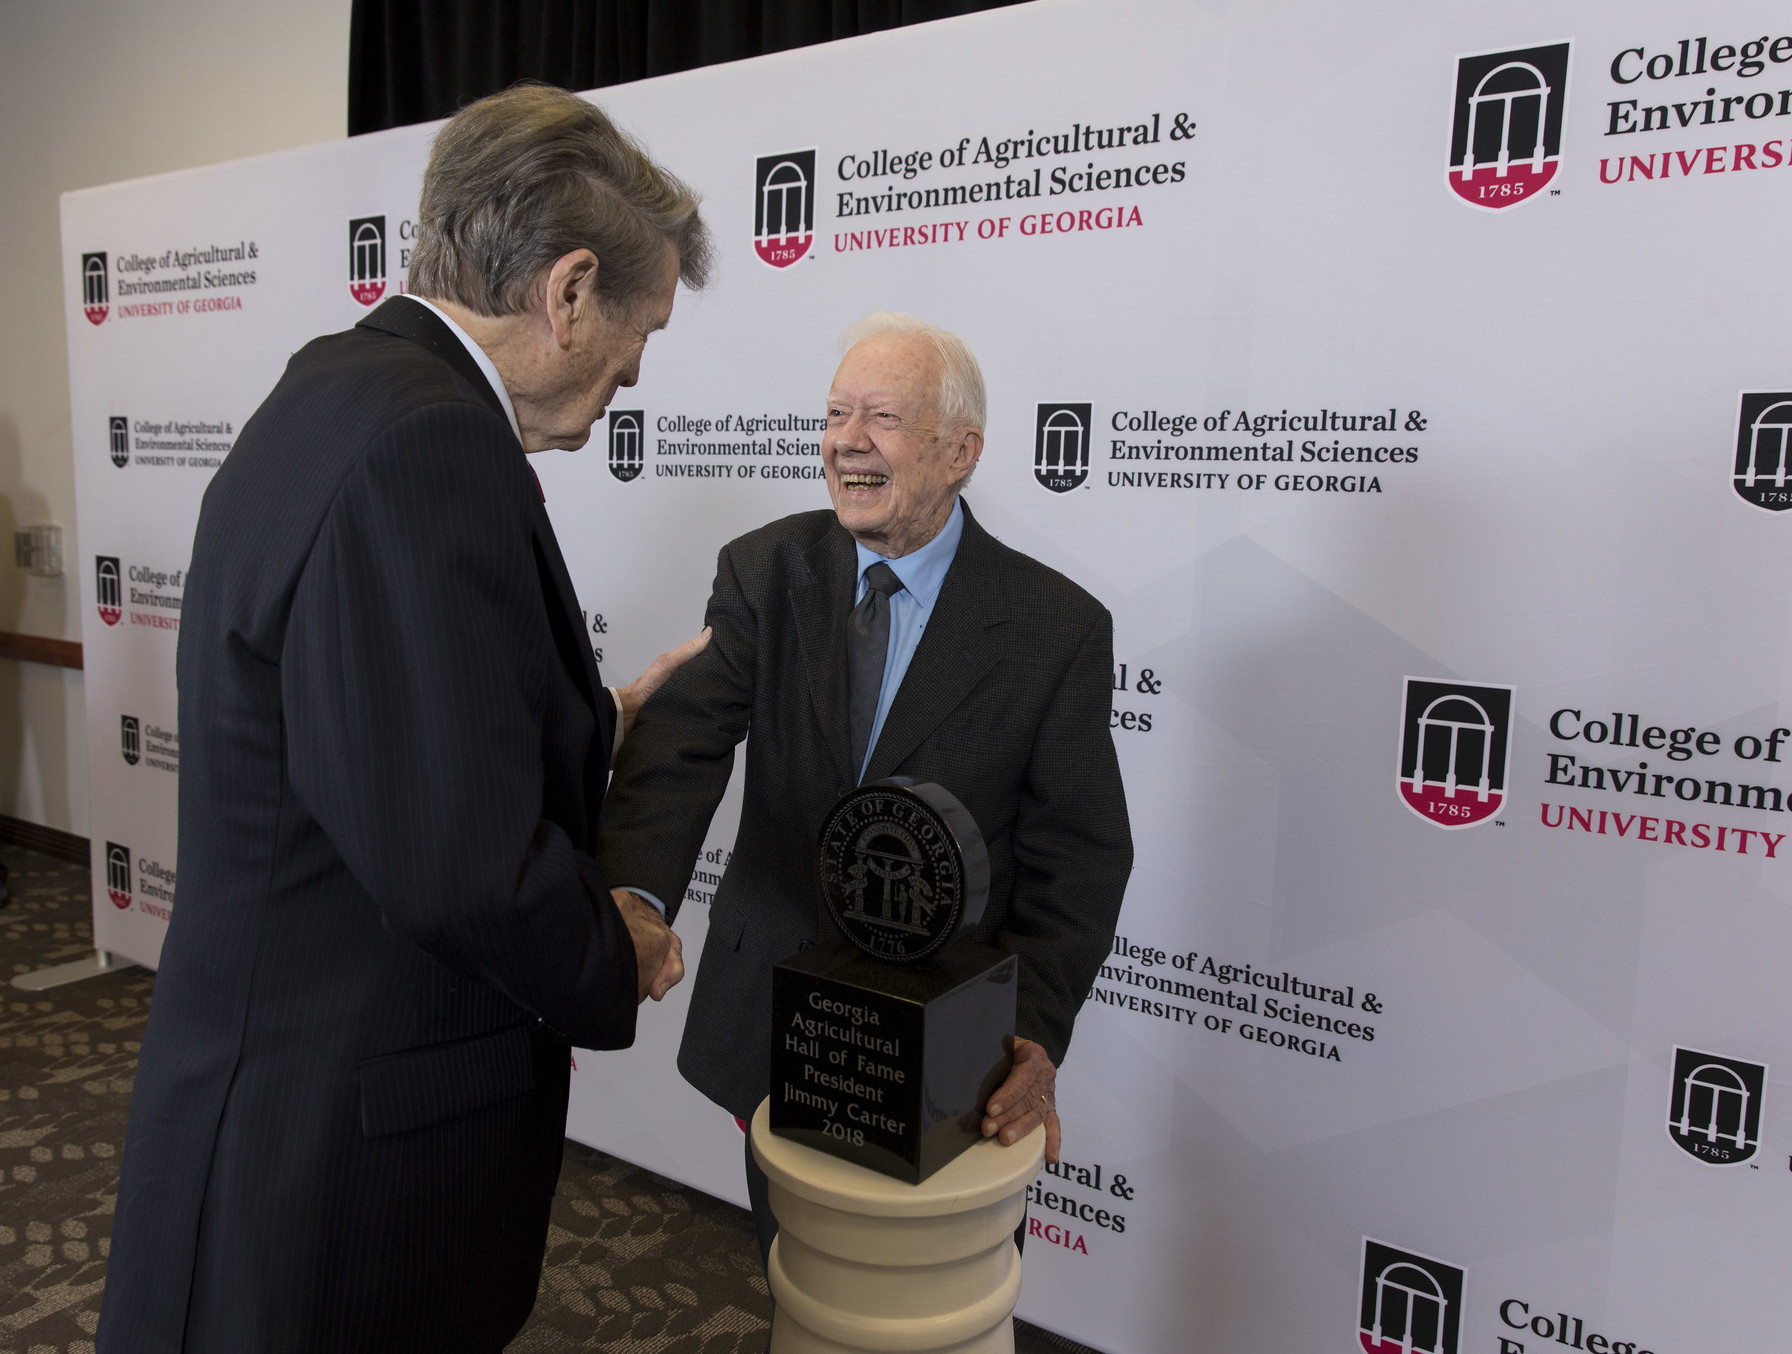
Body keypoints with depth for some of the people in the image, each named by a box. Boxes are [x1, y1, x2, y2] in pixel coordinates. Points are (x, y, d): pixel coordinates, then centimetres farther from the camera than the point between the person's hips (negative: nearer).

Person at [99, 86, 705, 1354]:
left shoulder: (344, 393, 6)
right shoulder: (426, 443, -26)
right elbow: (464, 861, -29)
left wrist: (601, 717, 18)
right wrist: (618, 951, -10)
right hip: (343, 1155, -9)